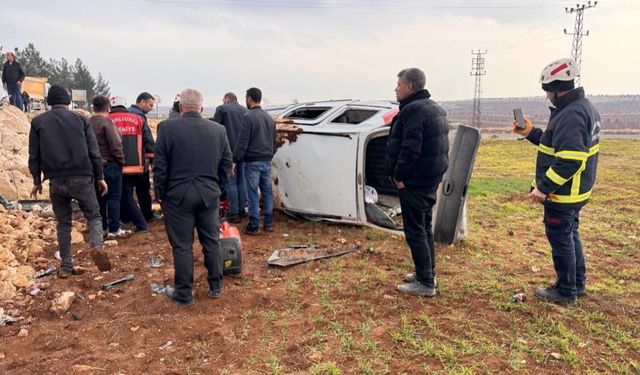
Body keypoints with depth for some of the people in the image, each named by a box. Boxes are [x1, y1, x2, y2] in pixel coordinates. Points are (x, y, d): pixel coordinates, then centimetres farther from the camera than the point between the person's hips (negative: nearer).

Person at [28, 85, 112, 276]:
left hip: (56, 181, 1)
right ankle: (97, 246, -18)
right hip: (82, 178, -1)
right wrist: (100, 177, 7)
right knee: (94, 215, 10)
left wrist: (37, 181, 15)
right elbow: (94, 152, 2)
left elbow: (34, 156, 6)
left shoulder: (38, 122, 7)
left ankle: (66, 266, 14)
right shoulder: (80, 120, 5)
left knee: (63, 223, 12)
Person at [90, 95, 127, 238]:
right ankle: (114, 229, -1)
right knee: (114, 197, -1)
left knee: (100, 197, 13)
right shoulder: (107, 122, -14)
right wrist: (121, 161, -5)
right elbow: (116, 145, -17)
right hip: (110, 165, -7)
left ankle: (102, 227, 20)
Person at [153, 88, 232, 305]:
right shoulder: (218, 129, 1)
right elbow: (226, 163, 7)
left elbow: (160, 165, -7)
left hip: (178, 196, -3)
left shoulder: (168, 127, -9)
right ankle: (216, 287, 26)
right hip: (209, 195, 3)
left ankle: (184, 294, 17)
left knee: (182, 246, 6)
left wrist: (160, 193, 4)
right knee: (211, 242, 14)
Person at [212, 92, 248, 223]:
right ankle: (241, 210, 18)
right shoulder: (244, 110, 12)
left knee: (231, 182, -1)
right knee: (241, 181, 13)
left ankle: (234, 213, -1)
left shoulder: (222, 109, -2)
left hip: (229, 150, -5)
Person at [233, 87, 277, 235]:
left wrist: (235, 160, -11)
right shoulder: (269, 118, 12)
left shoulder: (248, 116, -11)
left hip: (252, 162, -7)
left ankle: (254, 227, 4)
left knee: (253, 194, -1)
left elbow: (243, 142, -15)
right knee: (267, 192, 11)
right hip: (267, 161, 7)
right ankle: (268, 223, 18)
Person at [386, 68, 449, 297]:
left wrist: (399, 176, -16)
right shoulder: (435, 108, 15)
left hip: (415, 181, -10)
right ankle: (428, 273, 29)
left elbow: (410, 149, -26)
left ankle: (425, 284, 3)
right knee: (425, 226, 18)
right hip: (432, 178, 10)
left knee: (415, 231, -3)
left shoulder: (414, 110, -17)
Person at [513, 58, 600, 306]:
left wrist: (543, 188, -26)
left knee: (561, 239, 3)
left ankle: (566, 292, 18)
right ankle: (578, 284, 36)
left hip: (562, 193, -10)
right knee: (571, 235, 22)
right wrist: (531, 133, 13)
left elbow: (569, 160, -30)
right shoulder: (583, 107, 10)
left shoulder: (571, 115, -24)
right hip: (574, 192, 10)